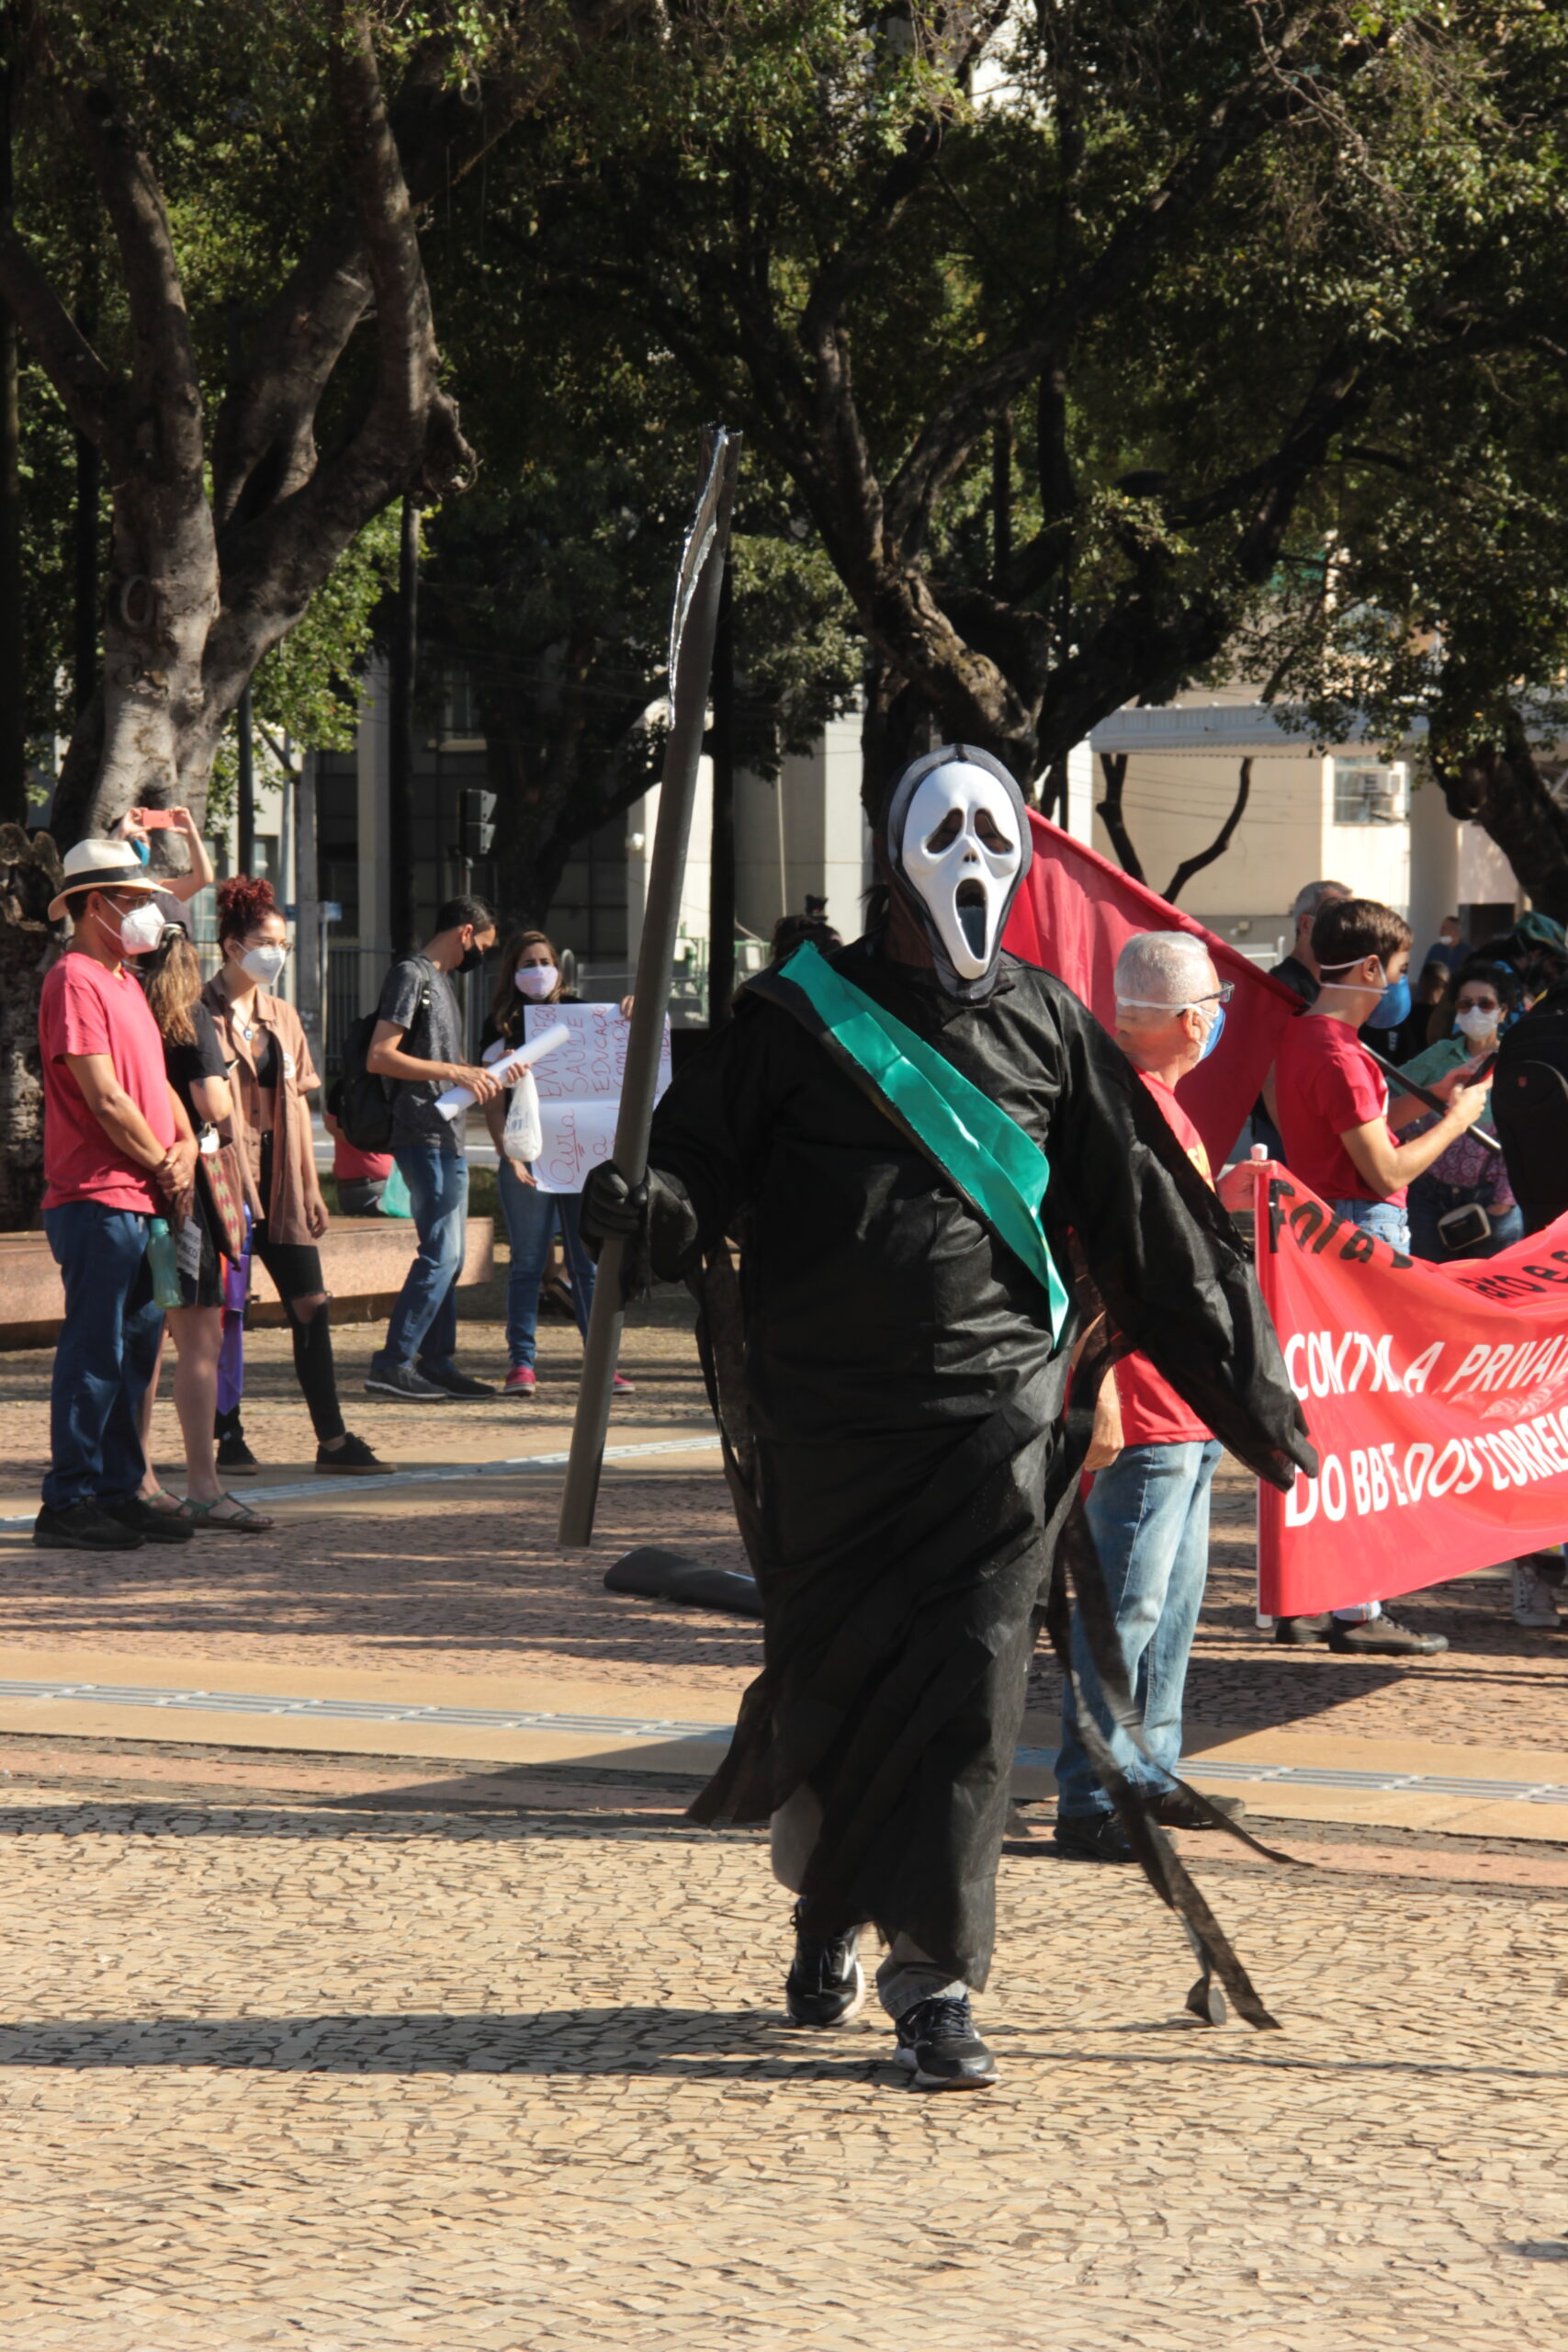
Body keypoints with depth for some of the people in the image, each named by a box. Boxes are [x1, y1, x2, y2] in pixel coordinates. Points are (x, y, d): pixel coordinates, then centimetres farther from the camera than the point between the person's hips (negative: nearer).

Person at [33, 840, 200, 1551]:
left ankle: (118, 1492, 17)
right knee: (95, 1351, -7)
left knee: (137, 1344, 11)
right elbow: (104, 1098, -17)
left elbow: (153, 1078, 22)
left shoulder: (122, 982, 19)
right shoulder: (74, 981, -11)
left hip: (144, 1198, 10)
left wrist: (186, 1145, 4)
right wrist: (162, 1162, -7)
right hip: (98, 1198, -10)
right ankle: (69, 1501, -3)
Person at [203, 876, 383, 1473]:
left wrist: (309, 1187, 13)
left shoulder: (281, 1016, 15)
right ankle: (229, 1439, 8)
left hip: (279, 1182, 6)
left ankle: (333, 1440, 2)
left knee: (311, 1305, 1)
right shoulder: (203, 1015, -6)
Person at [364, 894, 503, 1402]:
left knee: (449, 1256, 11)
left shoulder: (442, 979, 21)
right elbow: (380, 1057, -18)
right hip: (423, 1137, -10)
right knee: (439, 1253, -14)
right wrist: (454, 1072, -20)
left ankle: (437, 1363, 15)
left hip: (448, 1136, 10)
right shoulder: (410, 974, -9)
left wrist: (479, 1073, 19)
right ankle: (392, 1364, -14)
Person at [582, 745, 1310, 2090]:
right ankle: (829, 1923, 33)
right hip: (828, 1413, 0)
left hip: (996, 1411, 0)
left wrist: (1246, 1395, 10)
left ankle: (936, 1981, -5)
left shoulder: (1046, 1025, 7)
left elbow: (1149, 1221, 10)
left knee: (971, 1690, -8)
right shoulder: (797, 1018, 3)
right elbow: (706, 1172, 3)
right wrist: (643, 1210, -22)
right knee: (831, 1679, 9)